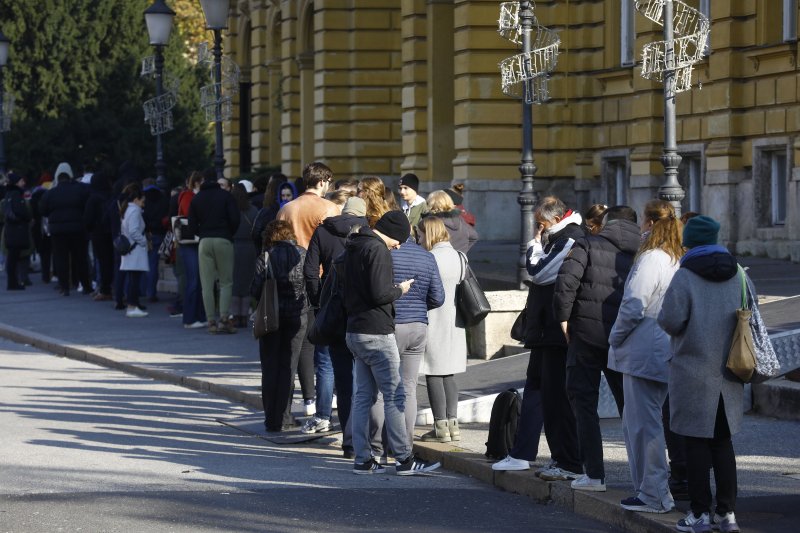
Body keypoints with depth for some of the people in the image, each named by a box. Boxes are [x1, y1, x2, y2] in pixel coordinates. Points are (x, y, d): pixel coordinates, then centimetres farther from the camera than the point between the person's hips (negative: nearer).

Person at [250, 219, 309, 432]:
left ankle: (271, 419, 9)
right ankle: (283, 419, 4)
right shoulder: (302, 254, -2)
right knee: (288, 367, 7)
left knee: (270, 368, 9)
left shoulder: (265, 258, -7)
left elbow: (255, 291, -11)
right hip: (297, 316, 1)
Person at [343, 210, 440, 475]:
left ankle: (363, 459, 9)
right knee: (395, 396, -4)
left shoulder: (353, 247, 15)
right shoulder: (377, 250, -15)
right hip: (377, 334, -9)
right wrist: (400, 290, -4)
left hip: (355, 332, 9)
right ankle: (404, 459, -2)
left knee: (363, 396, 10)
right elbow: (379, 293, -23)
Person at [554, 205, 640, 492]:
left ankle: (594, 474, -1)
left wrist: (564, 318, -4)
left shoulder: (588, 245, -2)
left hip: (587, 333, -3)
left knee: (584, 402, 5)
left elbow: (565, 281, -14)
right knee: (629, 403, 14)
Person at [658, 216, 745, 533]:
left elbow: (670, 320, -16)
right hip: (729, 375, 5)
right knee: (723, 442, 12)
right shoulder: (738, 274, 3)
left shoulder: (685, 277, -12)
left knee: (696, 442, 2)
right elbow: (754, 314, 11)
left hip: (694, 372, -5)